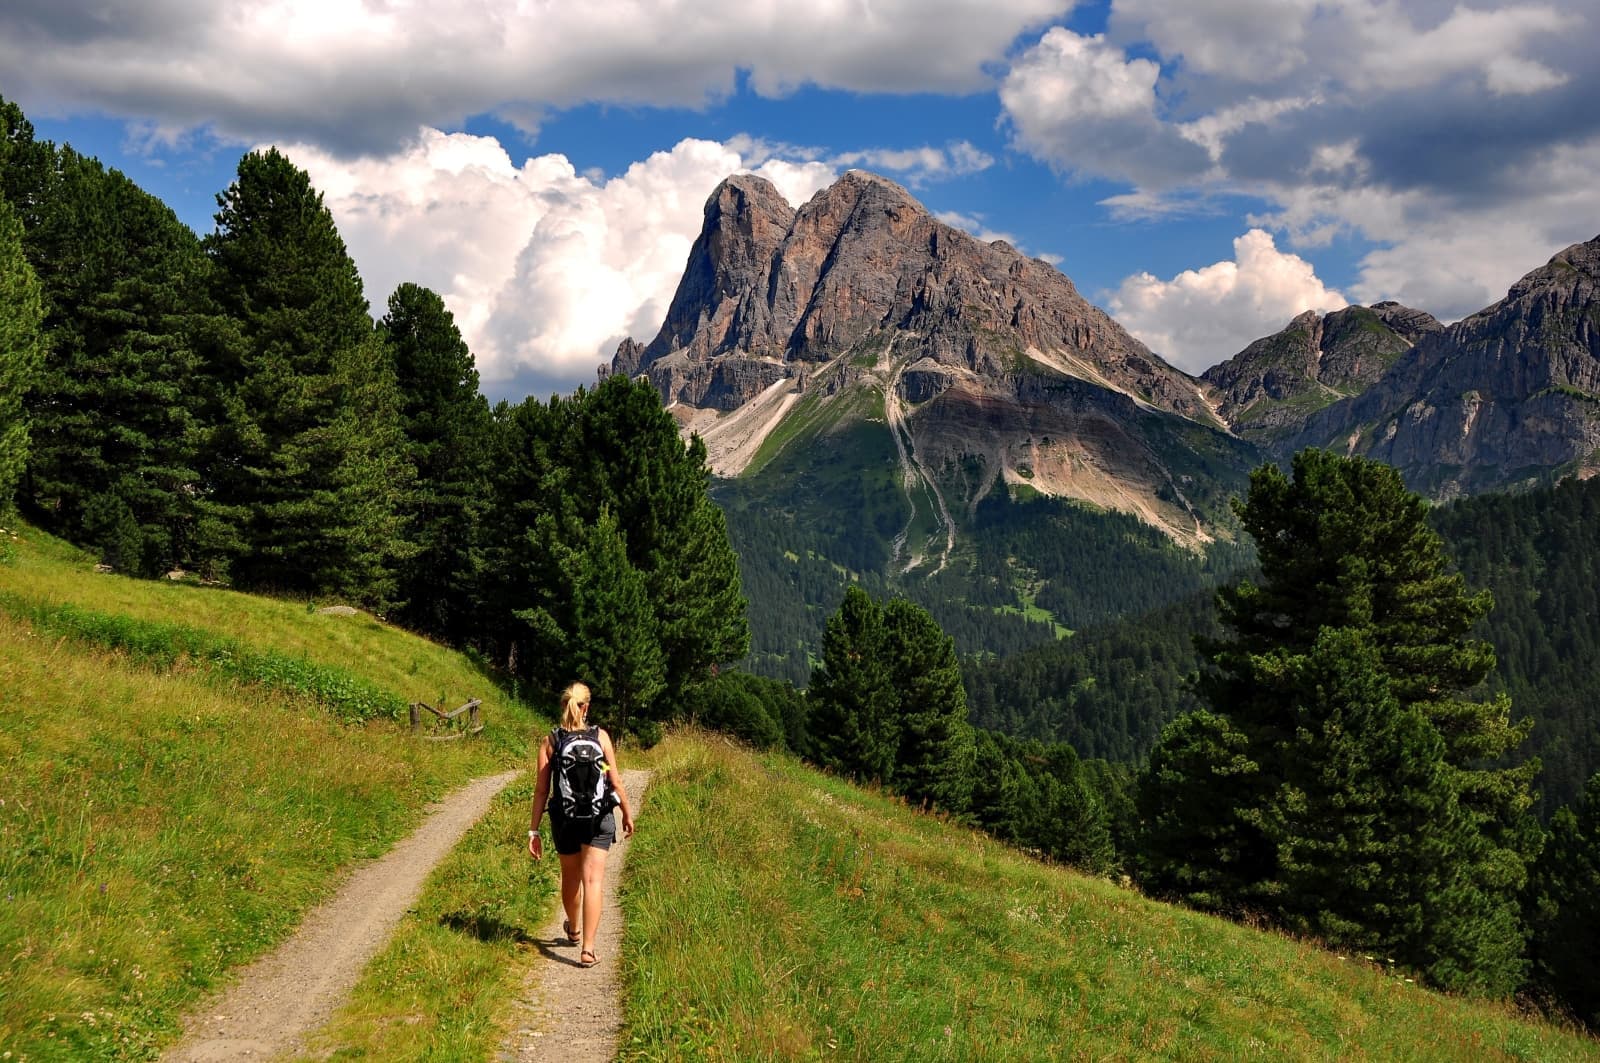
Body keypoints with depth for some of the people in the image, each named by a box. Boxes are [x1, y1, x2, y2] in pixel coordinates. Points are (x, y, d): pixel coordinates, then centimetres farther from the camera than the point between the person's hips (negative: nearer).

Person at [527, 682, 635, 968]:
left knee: (570, 879, 21)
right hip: (598, 818, -2)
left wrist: (534, 830, -1)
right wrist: (627, 814, 11)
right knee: (593, 881, -2)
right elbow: (616, 782, -4)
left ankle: (573, 931, 45)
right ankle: (587, 948, -13)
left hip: (564, 819, 2)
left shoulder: (550, 741, -4)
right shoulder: (601, 737, -6)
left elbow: (541, 790, -5)